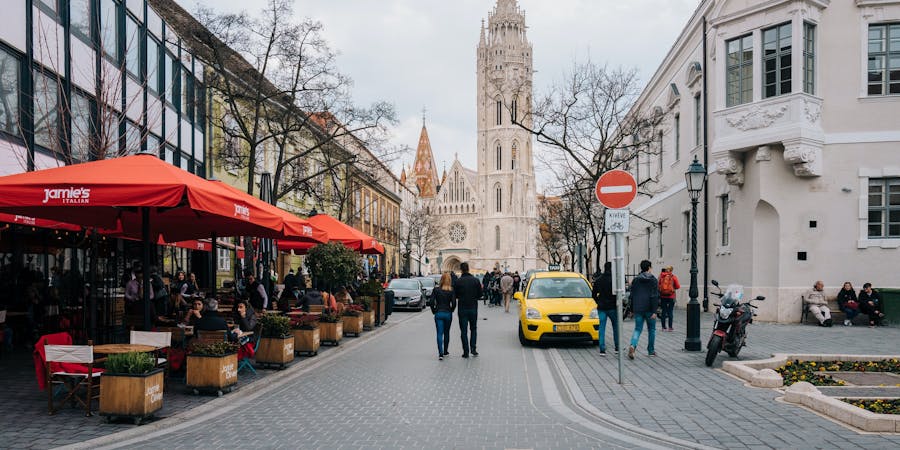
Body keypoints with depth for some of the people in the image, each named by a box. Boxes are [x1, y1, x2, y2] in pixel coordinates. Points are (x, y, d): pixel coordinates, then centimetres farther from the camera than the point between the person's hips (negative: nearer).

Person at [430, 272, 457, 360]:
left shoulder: (436, 289, -4)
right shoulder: (451, 290, -6)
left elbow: (431, 302, -7)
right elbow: (454, 303, -10)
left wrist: (434, 311, 6)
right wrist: (451, 310, 7)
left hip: (438, 313, -1)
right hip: (448, 314, 1)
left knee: (439, 333, -2)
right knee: (446, 333, 18)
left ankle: (440, 353, -16)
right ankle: (445, 351, 30)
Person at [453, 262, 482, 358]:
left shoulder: (458, 281, -9)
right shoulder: (475, 280, -4)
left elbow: (455, 295, -2)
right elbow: (480, 294, 0)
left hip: (462, 309, -2)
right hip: (473, 308, 2)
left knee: (464, 331, 4)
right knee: (473, 329, 17)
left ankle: (466, 351, 2)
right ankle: (473, 348, 7)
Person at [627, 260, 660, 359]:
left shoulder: (635, 280, 5)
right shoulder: (653, 280, -5)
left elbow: (632, 295, 8)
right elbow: (655, 296, -11)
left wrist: (633, 309, 15)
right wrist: (654, 311, -12)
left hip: (638, 309, 2)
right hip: (649, 309, -2)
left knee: (637, 329, 3)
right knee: (651, 329, 14)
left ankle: (632, 345, -23)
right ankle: (651, 351, 21)